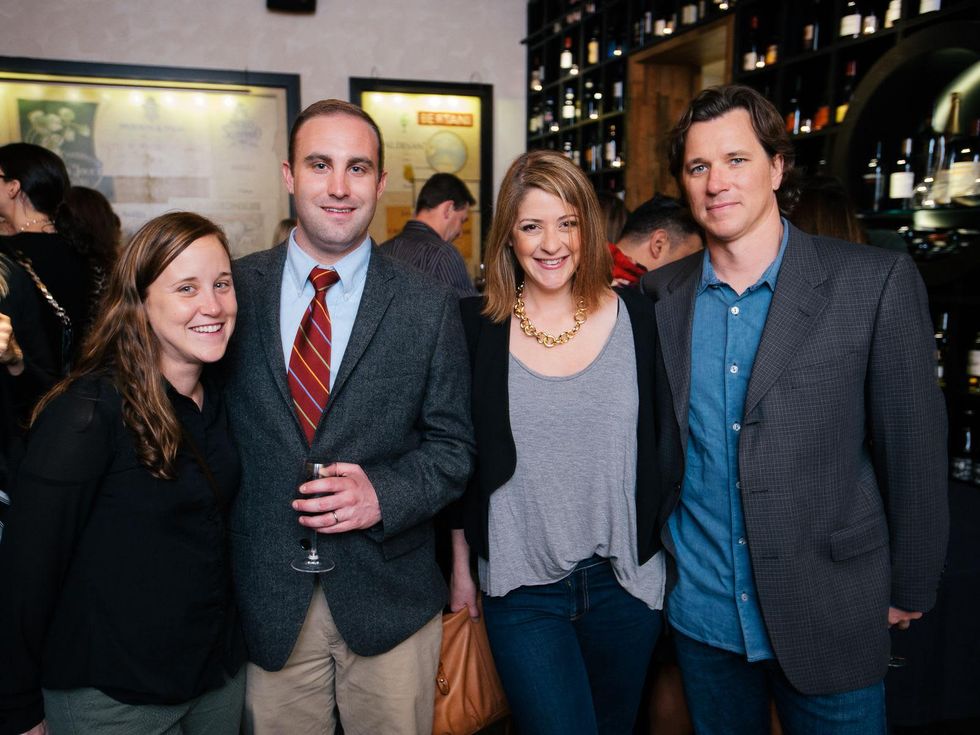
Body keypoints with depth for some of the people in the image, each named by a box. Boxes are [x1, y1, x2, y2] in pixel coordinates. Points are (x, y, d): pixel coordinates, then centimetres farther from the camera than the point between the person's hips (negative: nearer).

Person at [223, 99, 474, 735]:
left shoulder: (430, 306, -4)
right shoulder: (235, 290, -2)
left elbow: (453, 444, 0)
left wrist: (383, 493, -18)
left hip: (390, 597, 0)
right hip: (265, 599, 1)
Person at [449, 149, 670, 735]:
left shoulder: (635, 318, -4)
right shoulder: (477, 325, -6)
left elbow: (658, 445, 4)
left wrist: (671, 553, 5)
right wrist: (461, 567, 6)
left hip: (624, 579, 2)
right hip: (521, 586, -1)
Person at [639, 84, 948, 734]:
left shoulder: (878, 282, -11)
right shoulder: (659, 295, -1)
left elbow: (914, 446, -6)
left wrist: (912, 588, -1)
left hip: (830, 618, -3)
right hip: (700, 609, 3)